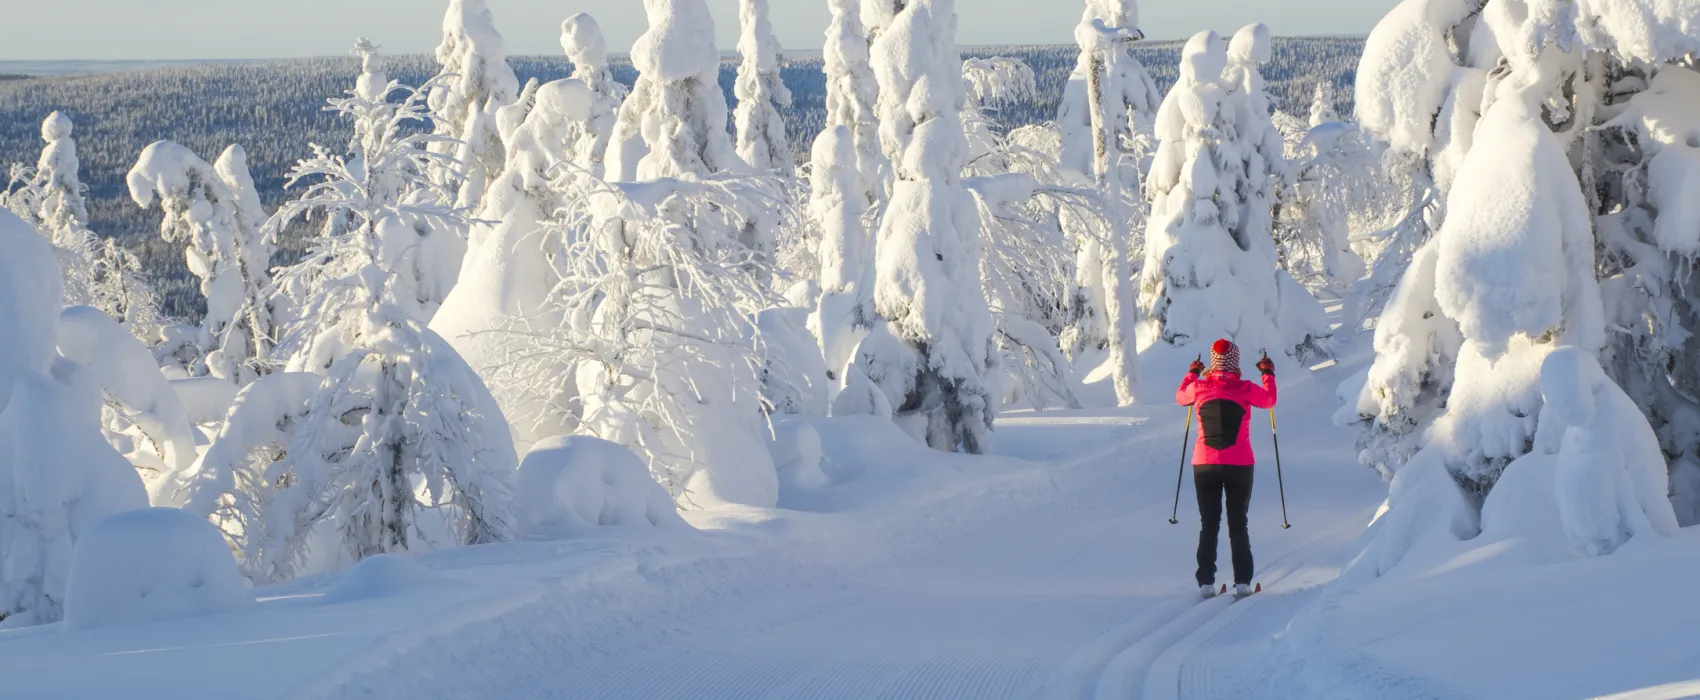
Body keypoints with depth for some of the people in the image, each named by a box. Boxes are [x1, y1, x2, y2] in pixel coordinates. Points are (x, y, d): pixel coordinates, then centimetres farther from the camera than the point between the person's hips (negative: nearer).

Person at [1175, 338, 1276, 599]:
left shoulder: (1199, 388, -5)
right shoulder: (1245, 389, -8)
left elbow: (1180, 397, 19)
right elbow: (1269, 400, 13)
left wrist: (1192, 373, 35)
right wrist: (1268, 374, 30)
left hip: (1204, 465, 1)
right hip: (1239, 466, -1)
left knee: (1209, 525, 10)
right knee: (1238, 524, 8)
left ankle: (1206, 582, 3)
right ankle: (1242, 581, 1)